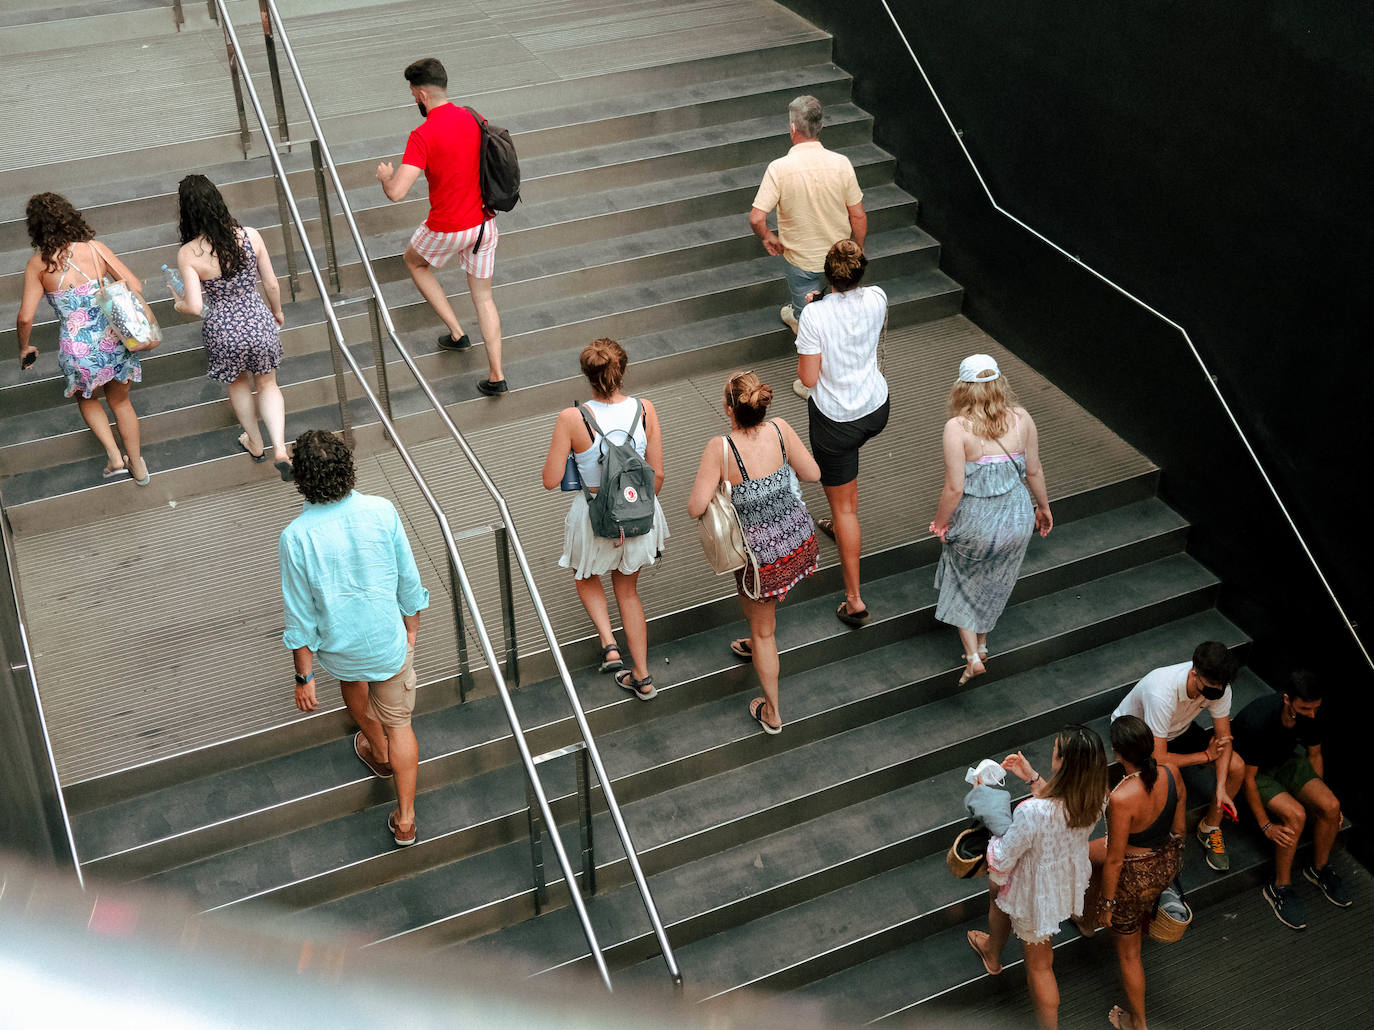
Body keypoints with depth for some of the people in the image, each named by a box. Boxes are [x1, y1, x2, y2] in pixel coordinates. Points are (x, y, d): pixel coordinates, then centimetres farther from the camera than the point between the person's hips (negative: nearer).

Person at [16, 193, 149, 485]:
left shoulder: (37, 265, -7)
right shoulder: (94, 248, -5)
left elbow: (25, 318, -10)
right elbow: (135, 286, -6)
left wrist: (25, 349, 8)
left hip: (78, 353, -2)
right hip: (113, 342, 2)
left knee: (87, 399, 31)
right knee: (120, 401, 26)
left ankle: (114, 456, 19)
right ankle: (138, 466, 36)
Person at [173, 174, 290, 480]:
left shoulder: (188, 254, -20)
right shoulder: (249, 236, -13)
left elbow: (195, 307, -21)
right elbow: (271, 284, -4)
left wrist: (178, 304, 3)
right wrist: (277, 311, 16)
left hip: (223, 331, -1)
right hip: (258, 322, 1)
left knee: (239, 384, 28)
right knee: (267, 384, 22)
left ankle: (255, 444, 46)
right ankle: (279, 448, 6)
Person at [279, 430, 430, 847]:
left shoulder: (295, 537, -25)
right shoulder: (382, 511, -19)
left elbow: (301, 617, -17)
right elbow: (409, 582, -7)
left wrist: (305, 677, -4)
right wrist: (412, 629, 11)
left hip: (340, 647, 0)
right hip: (390, 642, 0)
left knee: (352, 682, 35)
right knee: (399, 723, 19)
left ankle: (378, 751, 59)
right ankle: (405, 820, 25)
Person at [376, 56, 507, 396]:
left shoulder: (423, 136, -21)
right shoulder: (474, 119, -1)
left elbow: (396, 193, -27)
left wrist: (385, 176, -3)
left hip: (448, 230, -5)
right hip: (484, 223, 5)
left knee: (414, 261, 27)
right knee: (483, 298, 16)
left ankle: (456, 333, 25)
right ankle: (496, 376, 16)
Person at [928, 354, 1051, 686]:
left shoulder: (957, 428, -21)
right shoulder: (1022, 418, -10)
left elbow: (955, 488, -20)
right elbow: (1033, 471, 1)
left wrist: (940, 522, -3)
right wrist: (1043, 507, 18)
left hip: (973, 525, -3)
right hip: (1016, 521, 3)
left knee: (963, 585, 23)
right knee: (994, 583, 27)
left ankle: (972, 655, 17)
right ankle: (982, 643, 46)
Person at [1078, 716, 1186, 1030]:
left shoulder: (1122, 798, -37)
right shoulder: (1170, 772, -17)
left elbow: (1115, 861, -25)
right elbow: (1179, 826, 0)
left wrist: (1107, 904, -9)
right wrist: (1173, 860, 19)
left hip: (1136, 878, -7)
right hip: (1169, 860, 7)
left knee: (1128, 952, 20)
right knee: (1090, 851, 32)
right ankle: (1087, 923, 57)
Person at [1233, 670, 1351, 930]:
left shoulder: (1312, 714, -17)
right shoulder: (1257, 721, -36)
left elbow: (1314, 755, 5)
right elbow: (1248, 778, -25)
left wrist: (1320, 798, 8)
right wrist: (1266, 826, -24)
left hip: (1287, 760, 6)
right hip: (1257, 770, -6)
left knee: (1331, 806, -17)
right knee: (1295, 815, -29)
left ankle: (1319, 869, 10)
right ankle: (1280, 888, -10)